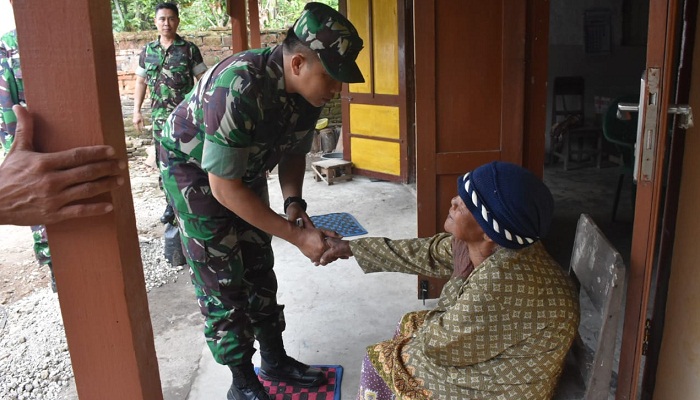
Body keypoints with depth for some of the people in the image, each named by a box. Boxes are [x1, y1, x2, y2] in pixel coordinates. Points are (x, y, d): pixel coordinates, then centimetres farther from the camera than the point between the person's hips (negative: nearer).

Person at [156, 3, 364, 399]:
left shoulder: (309, 88, -15)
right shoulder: (238, 89, -38)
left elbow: (294, 151, 2)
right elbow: (224, 188, -33)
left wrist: (293, 200, -16)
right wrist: (297, 236, -32)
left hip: (246, 167, 7)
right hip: (194, 169, -6)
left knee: (259, 269, 12)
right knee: (221, 280, -3)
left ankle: (275, 360, 27)